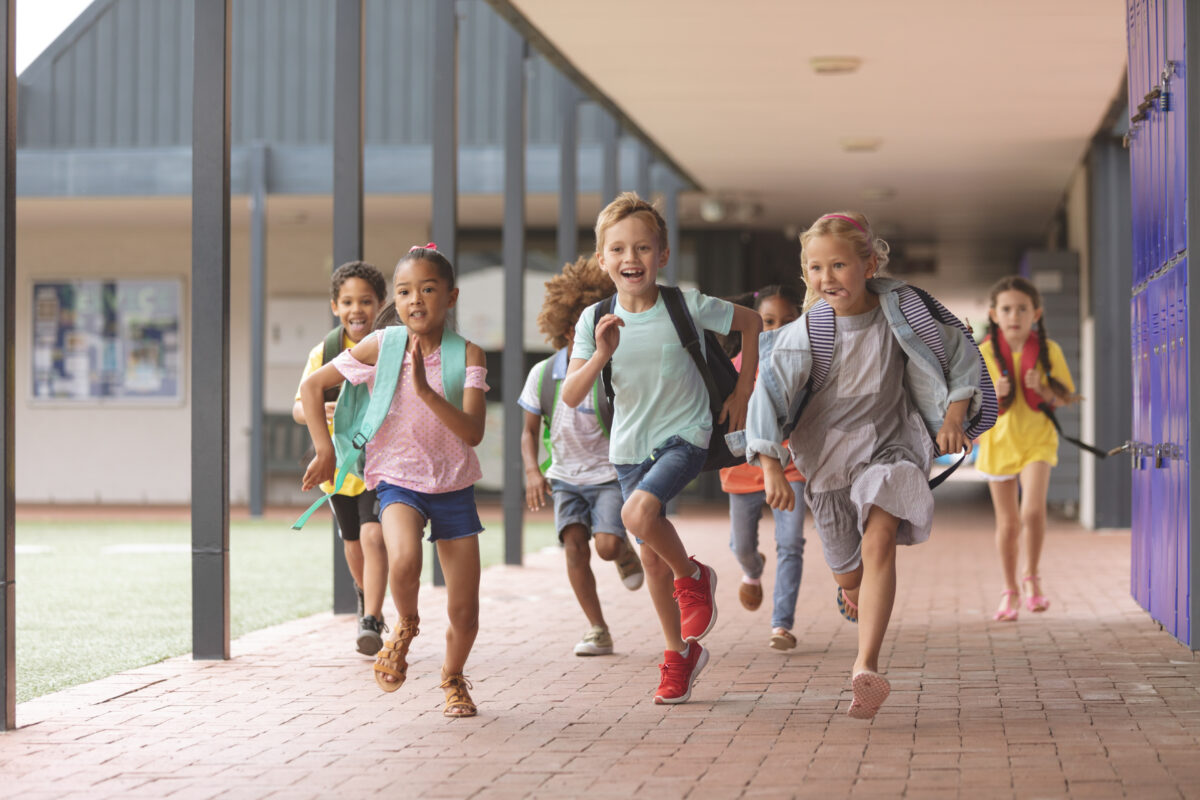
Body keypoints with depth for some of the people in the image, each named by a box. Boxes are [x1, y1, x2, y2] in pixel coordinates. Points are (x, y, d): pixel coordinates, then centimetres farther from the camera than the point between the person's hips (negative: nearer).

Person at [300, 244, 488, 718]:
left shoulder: (467, 354, -8)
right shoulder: (380, 347, -7)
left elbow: (473, 433, -19)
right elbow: (311, 386, 3)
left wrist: (425, 390, -30)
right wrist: (325, 452, -2)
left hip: (454, 487, 1)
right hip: (398, 481, -1)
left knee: (465, 614, 1)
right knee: (404, 561, -34)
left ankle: (453, 677, 35)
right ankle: (406, 626, 0)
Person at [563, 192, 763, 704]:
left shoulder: (687, 306, -13)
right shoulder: (595, 321, -8)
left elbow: (751, 322, 3)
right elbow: (570, 397, -13)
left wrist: (742, 392, 3)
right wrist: (601, 355, -30)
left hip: (685, 437, -4)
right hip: (631, 446, 4)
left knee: (638, 513, -30)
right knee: (651, 556, 10)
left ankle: (692, 576, 0)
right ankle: (679, 655, 29)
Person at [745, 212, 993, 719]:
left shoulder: (900, 312, -13)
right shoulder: (805, 334, -15)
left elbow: (962, 359, -2)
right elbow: (767, 400, -13)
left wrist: (954, 416, -16)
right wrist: (771, 469, -23)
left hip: (890, 444, -2)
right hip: (828, 455, 2)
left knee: (879, 542, -27)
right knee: (848, 571, 17)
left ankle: (867, 667, -36)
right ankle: (854, 589, 58)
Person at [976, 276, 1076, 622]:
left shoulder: (1049, 351, -3)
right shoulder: (983, 354, -4)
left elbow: (1066, 398, 3)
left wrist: (1043, 388, -16)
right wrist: (994, 393, -20)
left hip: (1037, 440, -1)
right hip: (998, 441, 1)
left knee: (1033, 510, -20)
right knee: (1008, 523, 8)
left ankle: (1032, 579, 2)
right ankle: (1010, 592, 24)